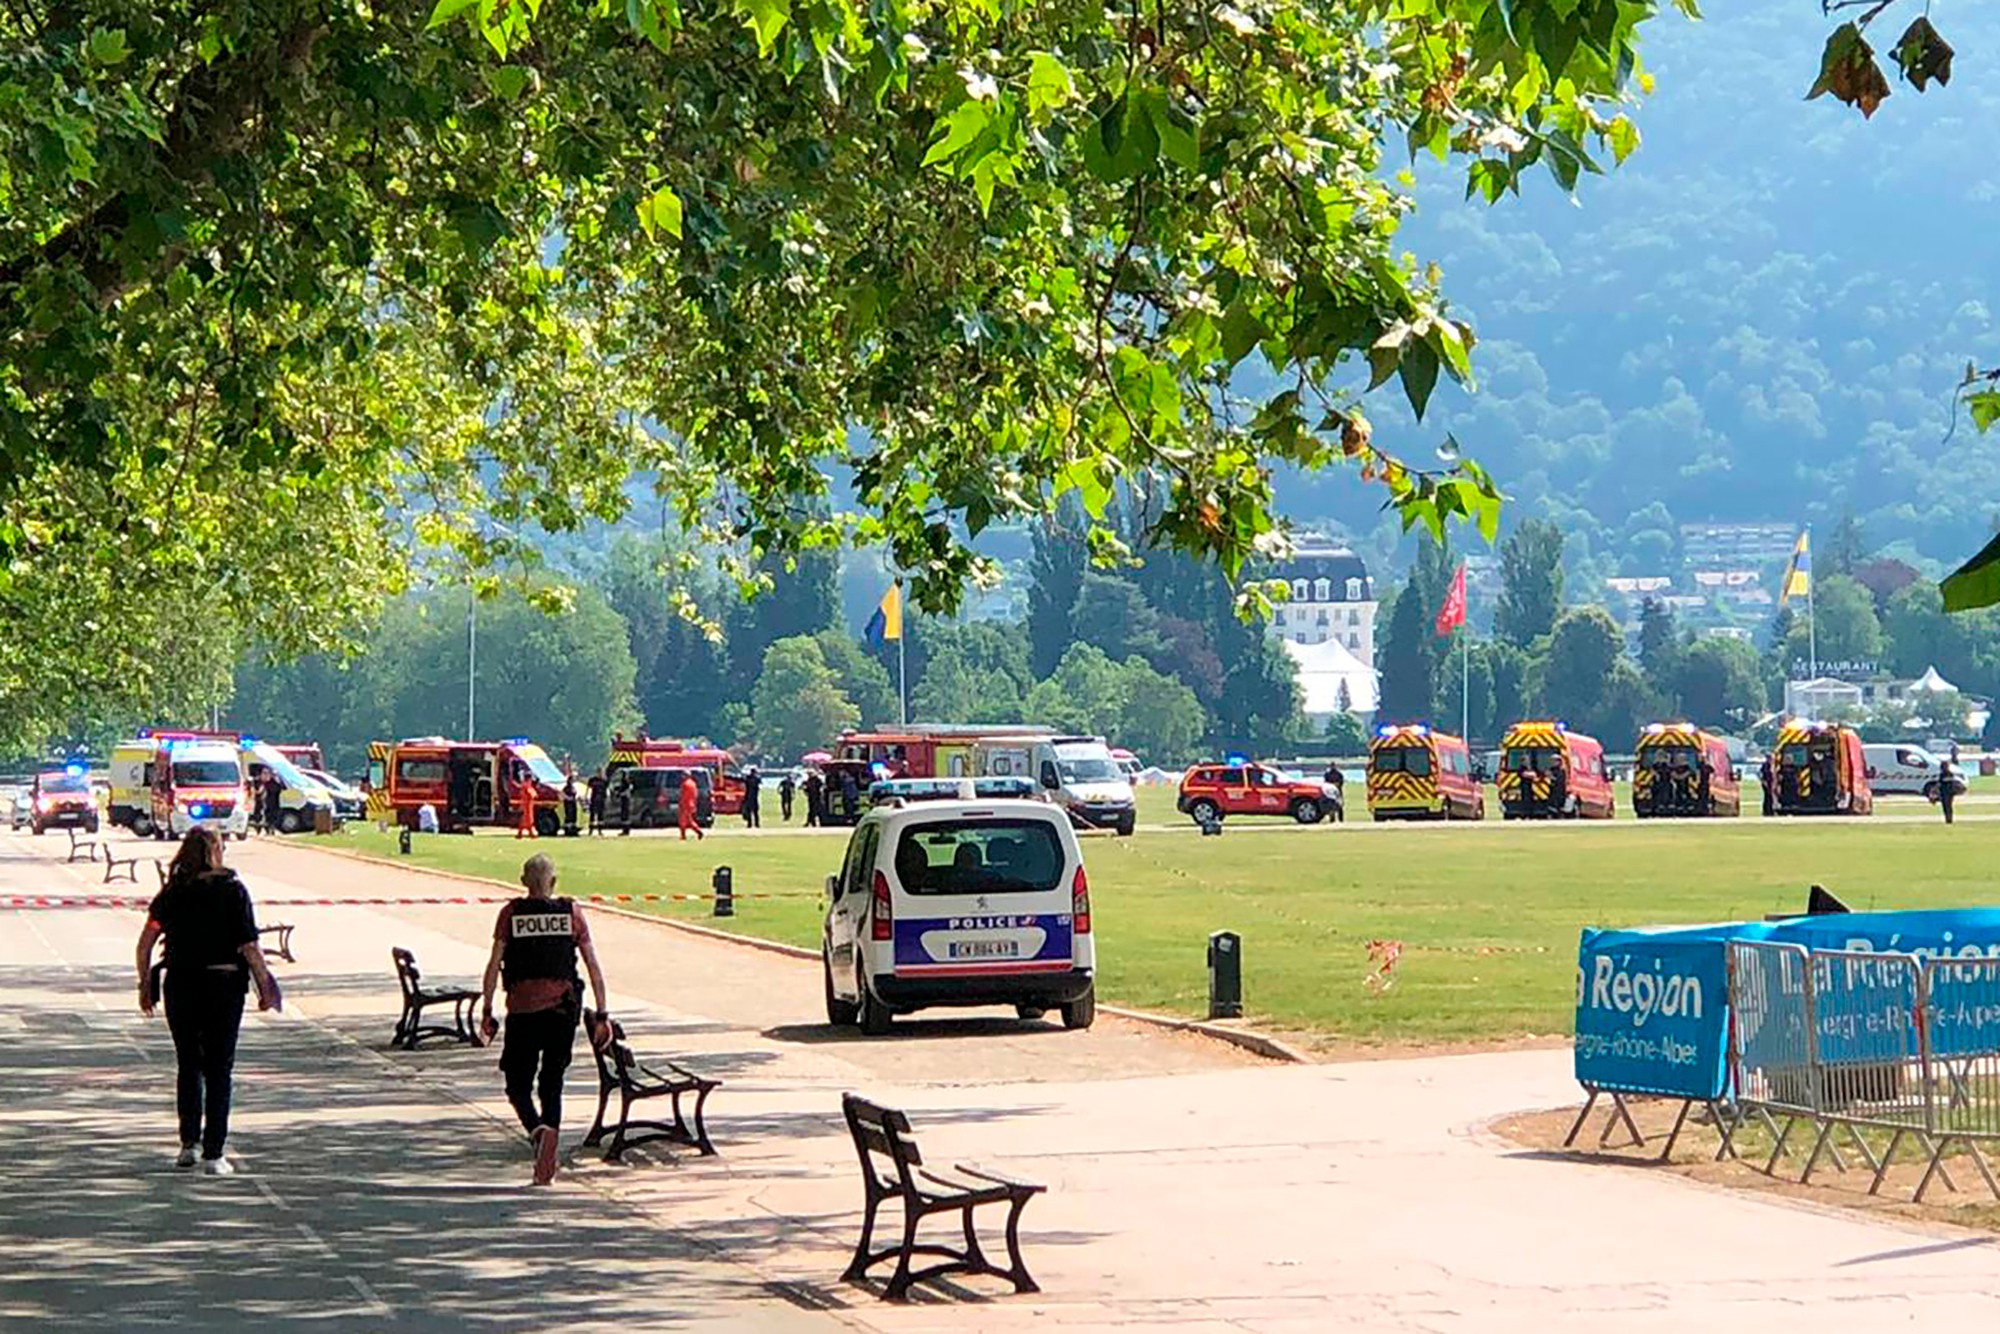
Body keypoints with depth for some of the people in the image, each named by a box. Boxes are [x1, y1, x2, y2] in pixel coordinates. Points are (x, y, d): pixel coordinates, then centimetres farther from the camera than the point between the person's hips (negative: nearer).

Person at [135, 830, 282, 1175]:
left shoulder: (171, 893, 1)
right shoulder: (233, 891, -5)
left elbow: (145, 943, -2)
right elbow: (249, 946, -9)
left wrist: (145, 984, 8)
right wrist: (264, 986, 0)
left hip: (180, 985, 2)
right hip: (223, 984, -2)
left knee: (188, 1065, 18)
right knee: (218, 1070, 3)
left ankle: (188, 1143, 14)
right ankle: (213, 1154, -1)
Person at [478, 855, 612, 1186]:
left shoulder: (511, 914, 1)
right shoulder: (572, 913, 4)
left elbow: (494, 965, -2)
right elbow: (594, 968, 2)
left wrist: (486, 1011, 3)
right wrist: (602, 1015, 5)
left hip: (523, 1007, -1)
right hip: (563, 1007, 1)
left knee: (518, 1085, 8)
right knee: (552, 1084, 12)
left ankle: (539, 1129, -23)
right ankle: (546, 1166, 5)